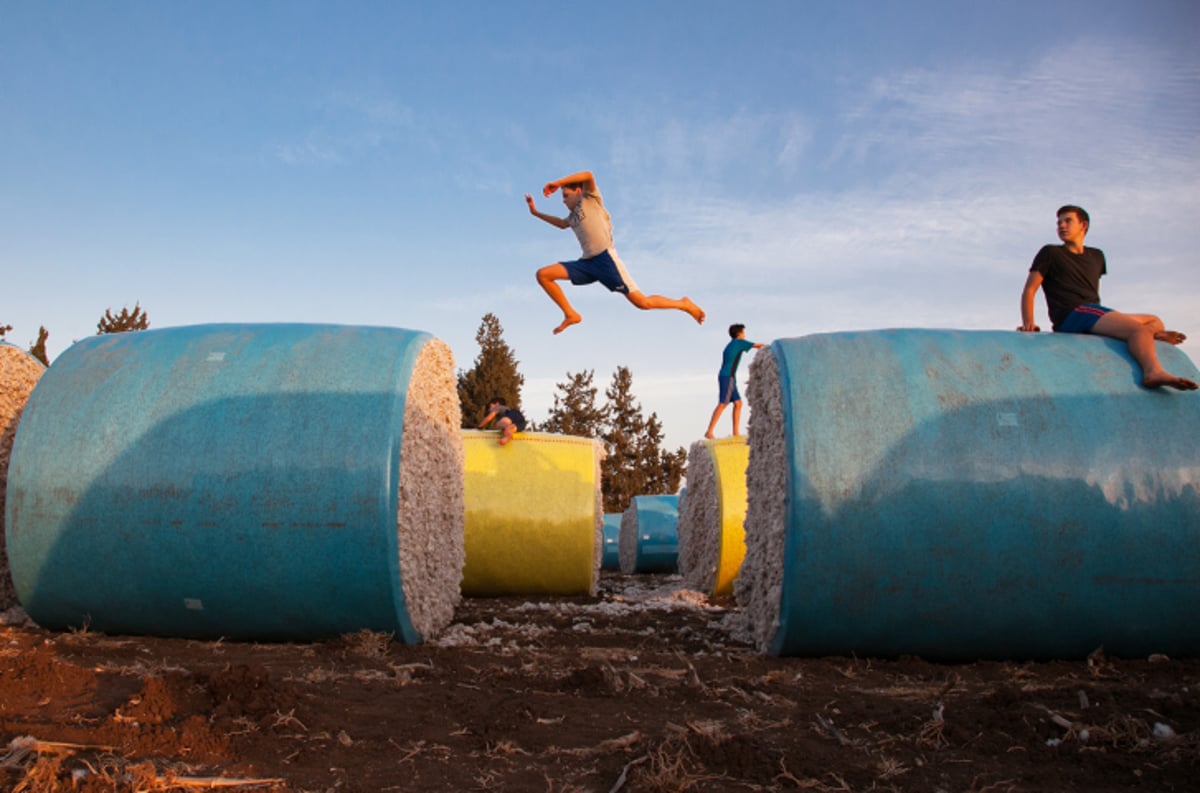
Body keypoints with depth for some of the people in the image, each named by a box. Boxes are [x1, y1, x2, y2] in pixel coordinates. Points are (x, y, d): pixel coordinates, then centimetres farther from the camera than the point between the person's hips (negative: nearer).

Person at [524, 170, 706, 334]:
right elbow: (562, 223, 50)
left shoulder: (590, 199, 7)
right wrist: (536, 213, 46)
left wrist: (557, 183, -11)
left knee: (642, 302, -12)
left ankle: (683, 304, 10)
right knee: (543, 274, -4)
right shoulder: (573, 215, 27)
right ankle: (571, 314, -2)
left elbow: (588, 175, -13)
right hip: (587, 262, 8)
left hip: (606, 258, -8)